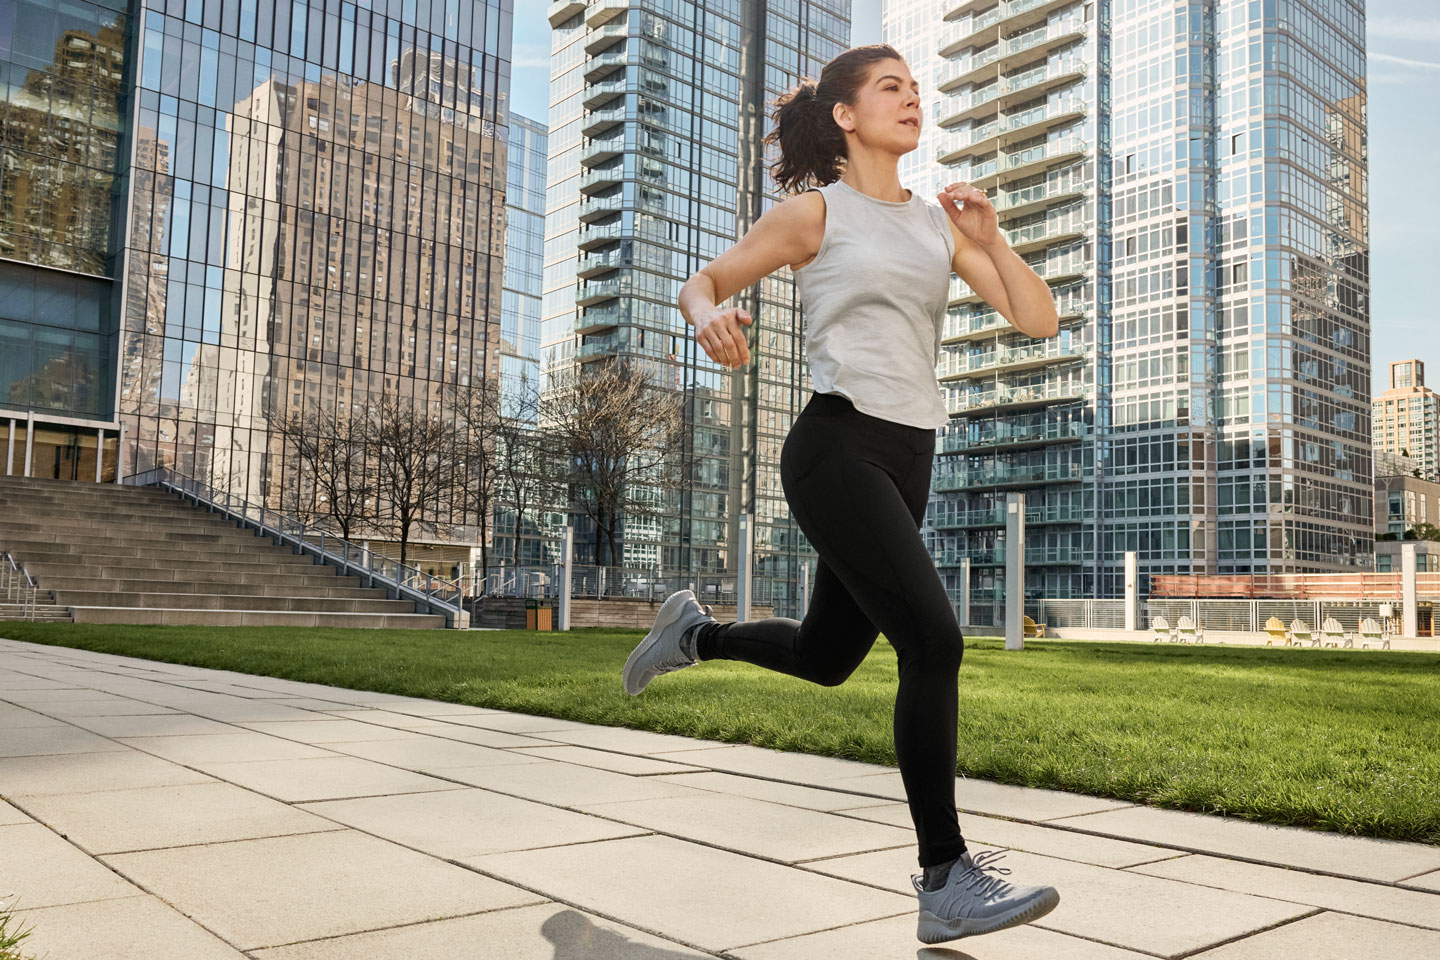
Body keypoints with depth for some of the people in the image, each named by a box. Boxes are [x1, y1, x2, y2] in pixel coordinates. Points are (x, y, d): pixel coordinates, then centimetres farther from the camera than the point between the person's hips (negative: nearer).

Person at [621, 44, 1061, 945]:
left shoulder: (941, 221, 16)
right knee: (934, 642, -19)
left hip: (907, 462, 7)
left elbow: (1040, 319, 10)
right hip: (837, 448, -7)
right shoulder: (816, 211, 3)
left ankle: (697, 631, 43)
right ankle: (947, 882, -9)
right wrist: (712, 316, -18)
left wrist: (990, 238, -5)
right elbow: (701, 283, 6)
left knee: (824, 657, 16)